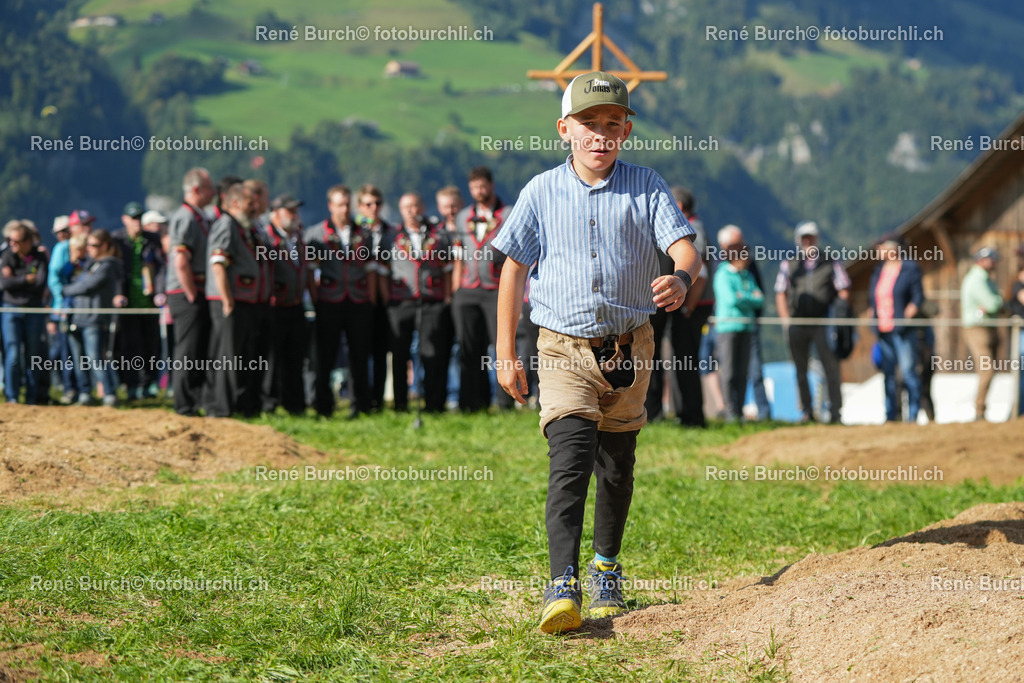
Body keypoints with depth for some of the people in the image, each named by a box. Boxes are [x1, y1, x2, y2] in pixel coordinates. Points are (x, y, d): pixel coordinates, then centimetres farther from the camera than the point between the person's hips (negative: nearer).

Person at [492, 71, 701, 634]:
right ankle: (562, 585, -25)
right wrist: (505, 354, 1)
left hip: (629, 348, 2)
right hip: (564, 348, -2)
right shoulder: (542, 192, 0)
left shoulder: (646, 188, 0)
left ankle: (606, 567, 35)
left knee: (616, 466, 14)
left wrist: (681, 278, -36)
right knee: (570, 459, -18)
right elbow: (515, 270, 4)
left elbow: (685, 247, -11)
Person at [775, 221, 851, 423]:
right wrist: (786, 321, 0)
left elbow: (843, 292, 7)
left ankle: (836, 411, -8)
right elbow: (780, 294, 10)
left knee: (831, 366, -8)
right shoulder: (788, 265, 10)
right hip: (797, 323, 2)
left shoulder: (830, 263, 7)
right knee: (801, 369, 4)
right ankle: (807, 411, 9)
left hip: (823, 323, -2)